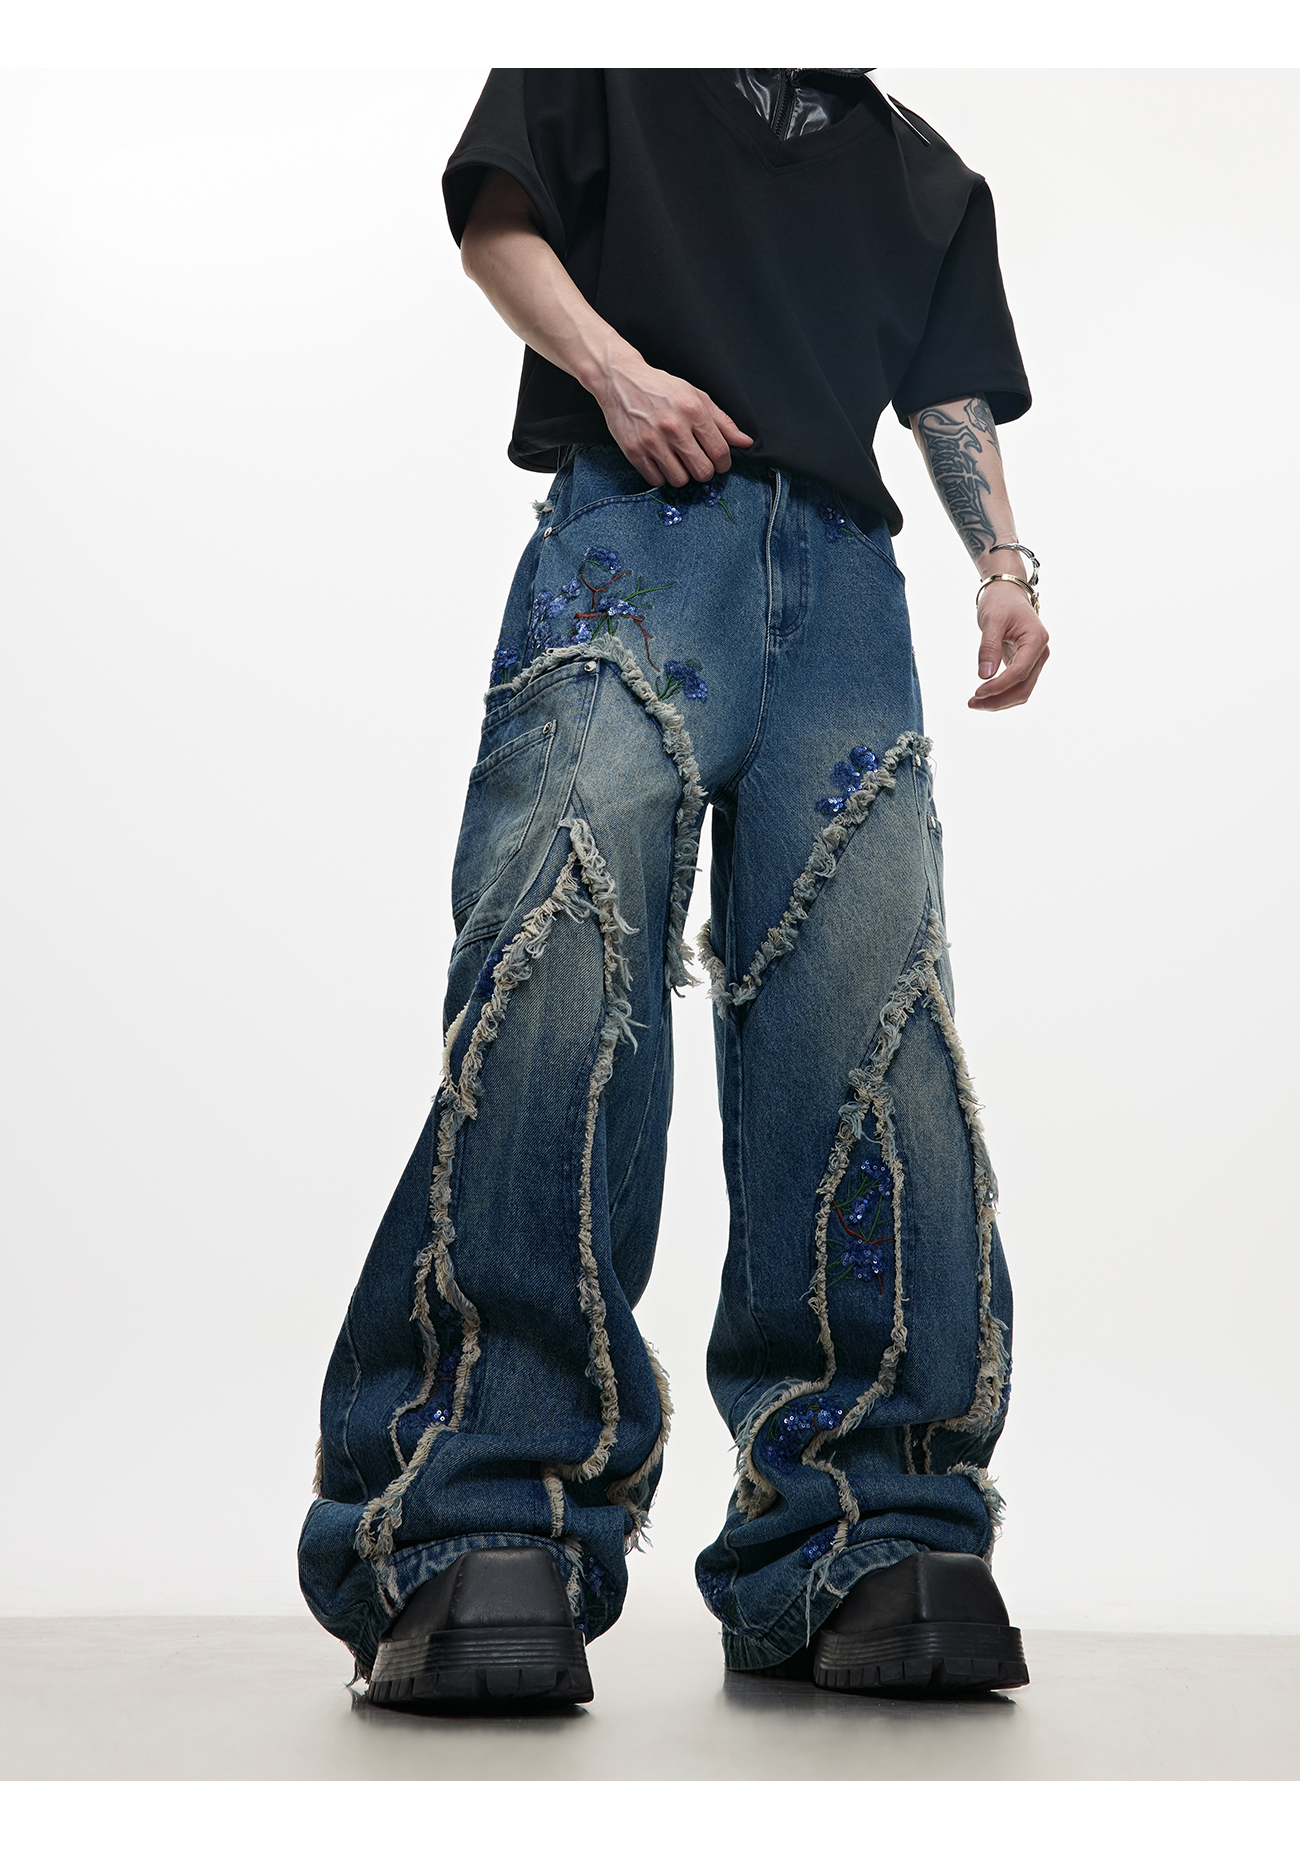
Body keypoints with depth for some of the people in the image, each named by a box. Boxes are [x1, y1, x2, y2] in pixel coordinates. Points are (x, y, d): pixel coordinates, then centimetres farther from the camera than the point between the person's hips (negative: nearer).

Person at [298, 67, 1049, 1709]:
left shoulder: (929, 179, 33)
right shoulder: (616, 71, 26)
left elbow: (955, 398, 24)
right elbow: (496, 219, 15)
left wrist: (1003, 559, 5)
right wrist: (615, 366, -4)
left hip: (844, 571, 4)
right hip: (636, 522, -3)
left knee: (872, 1014, -14)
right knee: (563, 948, -24)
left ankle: (861, 1551, -14)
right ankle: (477, 1544, -25)